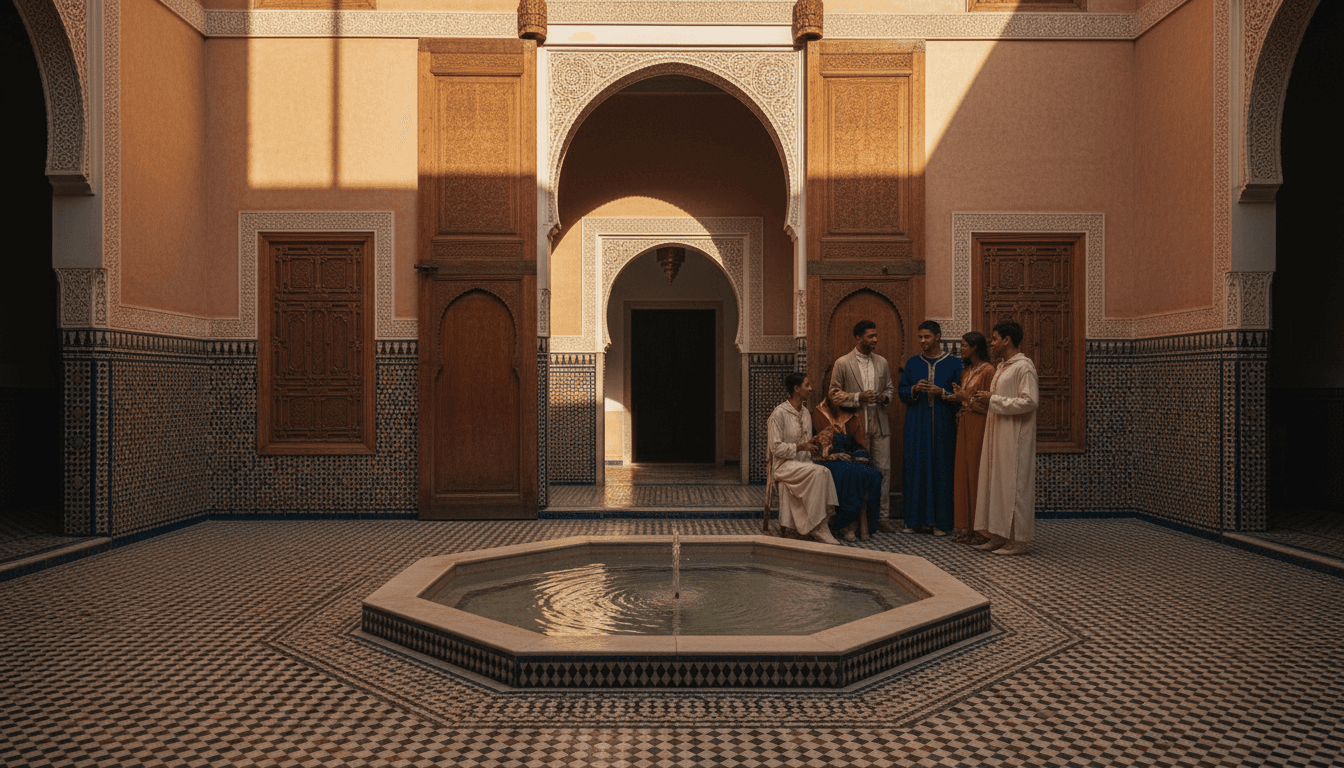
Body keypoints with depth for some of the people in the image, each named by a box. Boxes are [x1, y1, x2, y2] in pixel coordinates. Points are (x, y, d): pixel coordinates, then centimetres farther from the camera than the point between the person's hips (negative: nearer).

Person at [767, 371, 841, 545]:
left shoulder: (805, 413, 16)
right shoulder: (779, 413, -8)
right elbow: (776, 448, -11)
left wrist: (812, 445, 0)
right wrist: (800, 446, -19)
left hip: (803, 463, 6)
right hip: (784, 465, -6)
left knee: (821, 474, -29)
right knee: (819, 472, -32)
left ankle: (816, 527, -26)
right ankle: (817, 526, -27)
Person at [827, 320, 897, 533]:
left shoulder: (882, 362, 12)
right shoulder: (842, 364, -3)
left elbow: (891, 388, 20)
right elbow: (834, 394, -3)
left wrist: (884, 397, -3)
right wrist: (858, 398, -15)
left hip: (880, 424, 4)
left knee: (884, 469, 2)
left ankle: (882, 517, 11)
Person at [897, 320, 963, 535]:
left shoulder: (953, 364, 4)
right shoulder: (912, 363, 10)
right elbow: (902, 392, 9)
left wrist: (941, 392, -14)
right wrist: (915, 389, -10)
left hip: (943, 426, -2)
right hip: (917, 426, 2)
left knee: (941, 468, -2)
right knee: (916, 468, 1)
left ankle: (940, 521, 5)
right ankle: (917, 519, 8)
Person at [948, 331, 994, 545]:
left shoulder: (988, 371, -10)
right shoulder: (966, 371, 16)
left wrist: (967, 398, -13)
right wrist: (959, 397, 2)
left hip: (979, 428, -8)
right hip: (964, 426, 8)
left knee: (976, 474, -6)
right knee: (962, 473, 8)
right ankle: (965, 527, 15)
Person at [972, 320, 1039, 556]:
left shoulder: (1024, 366, -13)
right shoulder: (1001, 367, 16)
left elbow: (1030, 402, -21)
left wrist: (994, 400, -18)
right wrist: (986, 399, 5)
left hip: (1015, 437, -9)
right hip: (998, 434, 9)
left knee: (1013, 484, -4)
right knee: (995, 483, 10)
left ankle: (1017, 540, 5)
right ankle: (999, 536, 17)